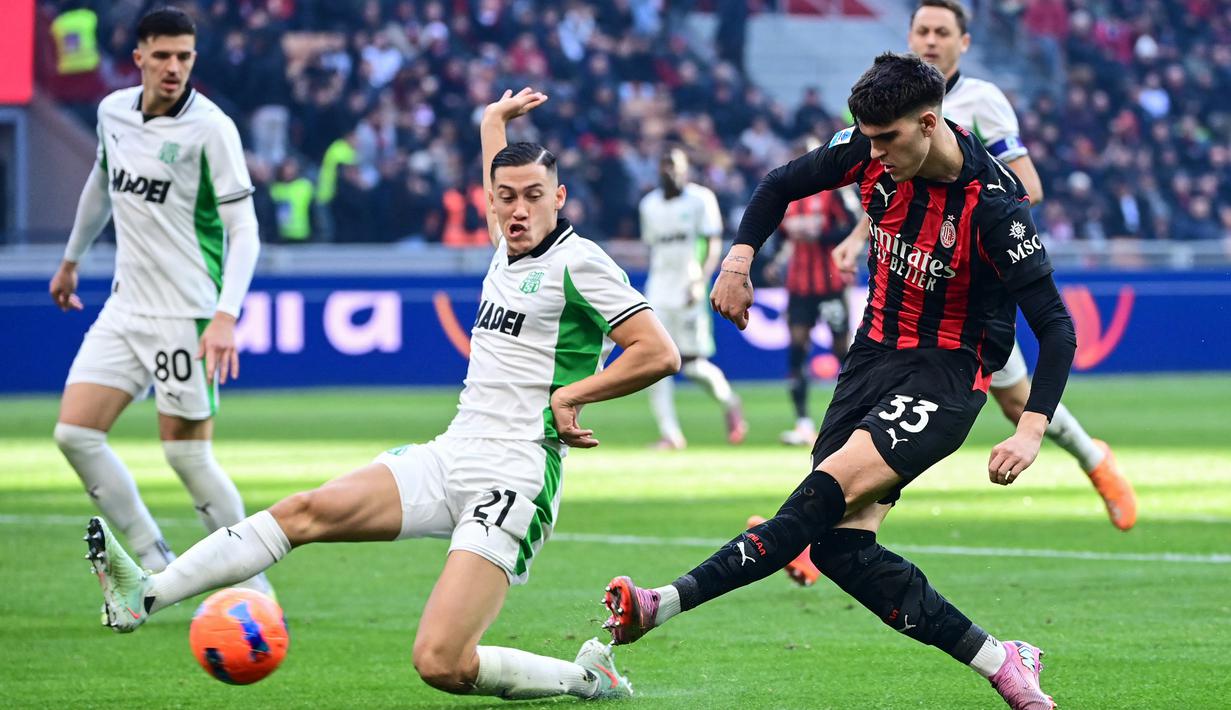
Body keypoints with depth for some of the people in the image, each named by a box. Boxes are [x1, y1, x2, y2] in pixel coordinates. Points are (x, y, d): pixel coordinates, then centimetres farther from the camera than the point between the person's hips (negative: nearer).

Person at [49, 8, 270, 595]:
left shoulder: (211, 128, -14)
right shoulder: (113, 112, 5)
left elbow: (243, 230, -16)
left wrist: (226, 316, -28)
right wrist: (71, 259, 35)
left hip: (186, 314, -6)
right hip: (125, 306, 6)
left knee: (187, 455, -5)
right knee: (75, 432, -3)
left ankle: (251, 588, 9)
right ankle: (154, 564, 9)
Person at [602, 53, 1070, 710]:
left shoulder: (993, 206, -22)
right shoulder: (873, 151, -6)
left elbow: (1056, 326, -20)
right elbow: (782, 185, 13)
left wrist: (1032, 430, -30)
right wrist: (738, 260, -2)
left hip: (946, 375, -7)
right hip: (873, 355, 7)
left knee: (827, 491, -26)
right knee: (836, 542, -7)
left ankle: (668, 602, -31)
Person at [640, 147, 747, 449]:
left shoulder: (700, 199, -3)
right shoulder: (650, 204, 13)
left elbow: (714, 244, -7)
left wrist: (701, 281, -19)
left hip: (688, 291, -5)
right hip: (658, 293, 5)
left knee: (692, 364, -6)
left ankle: (730, 404, 22)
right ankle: (670, 433, -3)